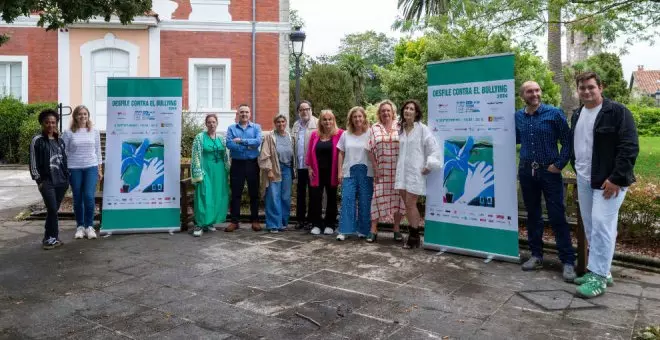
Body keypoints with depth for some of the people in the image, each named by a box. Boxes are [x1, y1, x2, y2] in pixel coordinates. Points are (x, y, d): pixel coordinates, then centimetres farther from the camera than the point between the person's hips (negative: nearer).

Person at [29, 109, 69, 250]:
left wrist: (67, 178, 12)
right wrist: (39, 181, -9)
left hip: (61, 181, 5)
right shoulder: (37, 141, -2)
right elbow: (33, 163, -5)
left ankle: (49, 238, 17)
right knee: (52, 209, -11)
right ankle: (52, 238, 0)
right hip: (46, 182, -5)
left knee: (53, 210, 8)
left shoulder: (60, 141, 14)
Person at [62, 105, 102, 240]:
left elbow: (98, 151, 10)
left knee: (89, 197, -9)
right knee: (77, 199, 6)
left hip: (91, 167, 0)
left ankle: (89, 226, 5)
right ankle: (80, 226, 19)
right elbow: (63, 152, 2)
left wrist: (100, 169, 8)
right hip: (74, 169, 0)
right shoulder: (69, 133, 1)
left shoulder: (94, 132, 7)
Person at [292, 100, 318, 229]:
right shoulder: (296, 125, 14)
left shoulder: (317, 123, -4)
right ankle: (300, 219, 21)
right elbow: (293, 144, 9)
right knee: (300, 193, 12)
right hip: (300, 165, 6)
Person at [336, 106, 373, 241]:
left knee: (365, 202, 4)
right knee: (347, 200, -3)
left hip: (366, 172, -1)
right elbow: (341, 154, 11)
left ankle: (363, 230, 16)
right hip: (349, 172, 2)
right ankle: (344, 230, 2)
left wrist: (375, 172, -7)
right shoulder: (345, 134, 8)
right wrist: (340, 171, 4)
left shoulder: (369, 134, 1)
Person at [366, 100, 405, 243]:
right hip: (381, 170, 1)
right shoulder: (374, 128, 7)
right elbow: (370, 150, 4)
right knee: (378, 196, 0)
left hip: (398, 170, 0)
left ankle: (397, 229, 15)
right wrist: (375, 168, -4)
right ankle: (373, 230, 5)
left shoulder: (400, 127, 3)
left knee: (397, 197, 4)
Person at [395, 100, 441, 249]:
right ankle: (412, 234, 19)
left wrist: (429, 166, -12)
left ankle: (414, 236, 7)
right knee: (407, 204, 8)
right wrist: (399, 167, 13)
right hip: (402, 171, 6)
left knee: (410, 204, -6)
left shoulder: (422, 129, -6)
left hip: (415, 171, -6)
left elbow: (434, 148, -9)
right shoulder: (401, 129, 11)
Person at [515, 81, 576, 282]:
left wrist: (559, 164, -9)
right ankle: (536, 255, 21)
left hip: (550, 171, -4)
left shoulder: (554, 113, -5)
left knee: (557, 216, -3)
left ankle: (568, 261, 4)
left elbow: (567, 141, -3)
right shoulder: (517, 117, 5)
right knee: (533, 214, 11)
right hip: (527, 171, 4)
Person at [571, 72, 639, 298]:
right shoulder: (577, 115, 13)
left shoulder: (617, 111, -9)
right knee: (591, 227, 10)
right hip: (584, 181, 7)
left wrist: (617, 178, -19)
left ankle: (599, 277, -3)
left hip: (609, 181, -7)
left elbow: (630, 147, -14)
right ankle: (600, 270, 21)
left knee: (601, 225, -10)